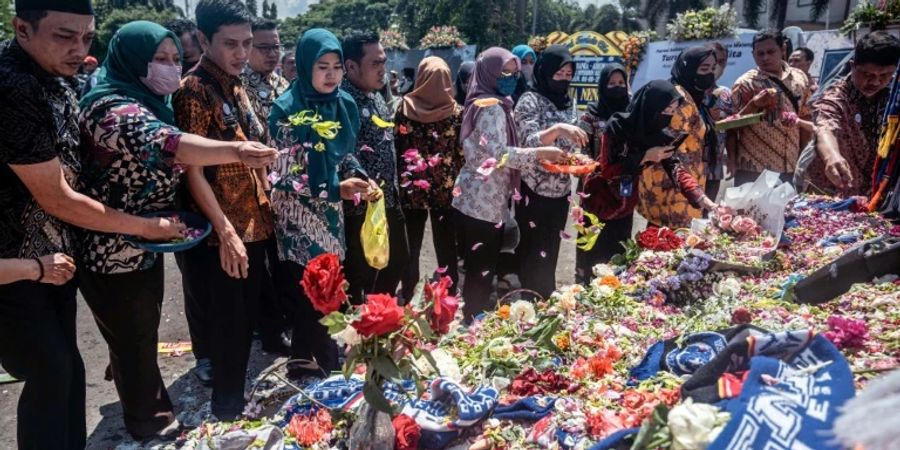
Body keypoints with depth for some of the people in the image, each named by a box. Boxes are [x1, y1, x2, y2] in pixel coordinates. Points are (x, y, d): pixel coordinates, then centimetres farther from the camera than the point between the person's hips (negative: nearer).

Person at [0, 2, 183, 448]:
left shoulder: (52, 79, 2)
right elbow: (55, 198, -20)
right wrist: (144, 227, -12)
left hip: (52, 255, 8)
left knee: (67, 368, 16)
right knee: (50, 374, 5)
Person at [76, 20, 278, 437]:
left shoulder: (152, 103, 8)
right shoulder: (112, 107, -23)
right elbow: (163, 144, -43)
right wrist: (235, 151, -55)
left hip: (145, 248, 10)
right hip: (114, 255, -10)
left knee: (142, 335, 26)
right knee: (133, 343, 8)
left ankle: (143, 408, 48)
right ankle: (147, 423, 28)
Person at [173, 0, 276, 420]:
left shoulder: (236, 87, 11)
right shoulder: (194, 91, -14)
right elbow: (192, 170, -18)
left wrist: (266, 209, 14)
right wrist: (226, 232, -22)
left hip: (253, 225, 8)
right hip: (220, 234, -8)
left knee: (249, 318, 18)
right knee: (226, 329, 4)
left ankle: (239, 400, 36)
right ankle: (227, 411, 22)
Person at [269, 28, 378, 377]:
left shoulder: (346, 104, 2)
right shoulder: (286, 109, -15)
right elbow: (282, 175, -16)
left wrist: (362, 182, -6)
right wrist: (335, 189, -24)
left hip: (331, 214, 5)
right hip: (298, 217, -5)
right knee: (310, 296, 1)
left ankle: (325, 367, 29)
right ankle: (307, 368, 20)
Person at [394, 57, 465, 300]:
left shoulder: (405, 107, -3)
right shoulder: (456, 112, -5)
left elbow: (395, 146, -1)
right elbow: (462, 153, -5)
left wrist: (400, 179, 9)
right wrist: (459, 182, 6)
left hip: (411, 187, 1)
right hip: (446, 188, -1)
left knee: (410, 247, 13)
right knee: (445, 247, 9)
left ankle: (408, 297, 23)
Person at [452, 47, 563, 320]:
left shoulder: (489, 104, 17)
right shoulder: (492, 107, -14)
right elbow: (499, 154, -24)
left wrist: (538, 157, 14)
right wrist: (540, 153, -17)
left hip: (478, 201, 10)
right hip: (483, 204, -10)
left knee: (477, 272, 17)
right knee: (481, 274, -2)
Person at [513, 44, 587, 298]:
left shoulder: (567, 103, 10)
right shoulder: (530, 100, -10)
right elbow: (529, 143, -24)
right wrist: (557, 129, -39)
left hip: (560, 190, 6)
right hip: (534, 190, -6)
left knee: (550, 253, 15)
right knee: (531, 255, 1)